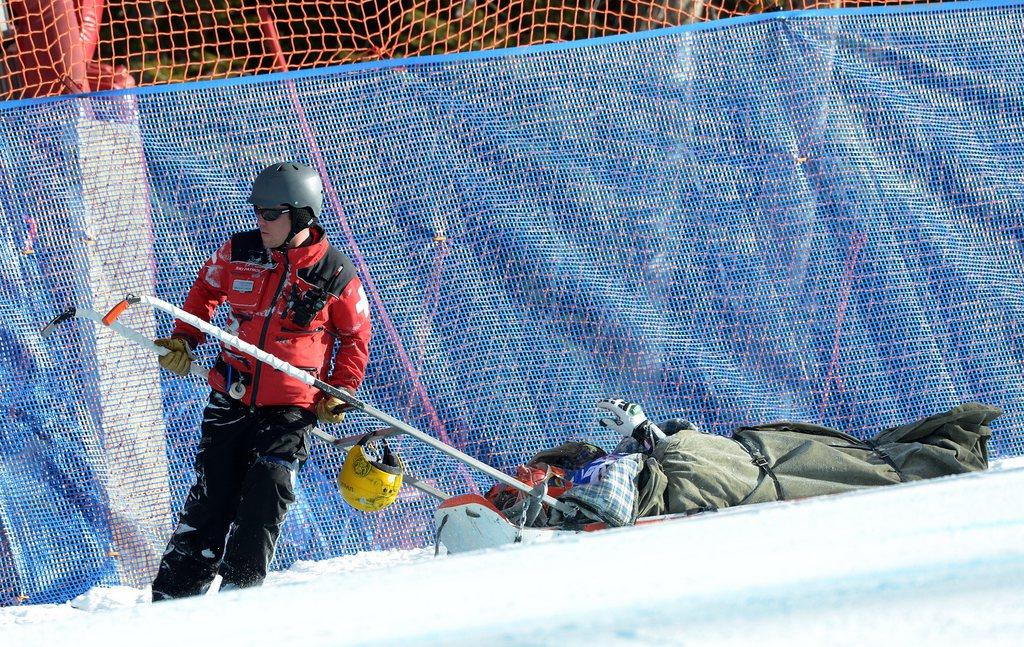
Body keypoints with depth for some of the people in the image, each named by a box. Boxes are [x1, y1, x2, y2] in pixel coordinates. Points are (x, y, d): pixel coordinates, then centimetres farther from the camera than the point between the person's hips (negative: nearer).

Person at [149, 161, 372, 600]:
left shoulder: (336, 276, -5)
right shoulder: (239, 253, 1)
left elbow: (355, 337, 8)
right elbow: (206, 290, 21)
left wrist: (340, 394, 0)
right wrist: (183, 339, 10)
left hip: (291, 408, -2)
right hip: (231, 400, 2)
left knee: (266, 496, -16)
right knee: (211, 497, 0)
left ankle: (239, 588, -11)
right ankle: (175, 592, 3)